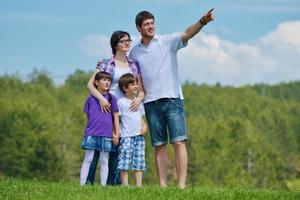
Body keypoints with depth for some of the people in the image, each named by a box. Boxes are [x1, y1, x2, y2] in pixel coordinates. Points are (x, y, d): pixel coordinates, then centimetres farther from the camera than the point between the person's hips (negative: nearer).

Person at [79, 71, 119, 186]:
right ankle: (82, 184, -2)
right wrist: (92, 128, 6)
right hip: (91, 133, 0)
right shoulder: (90, 99, 6)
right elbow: (88, 116, 11)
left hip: (106, 135, 0)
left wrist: (116, 134, 3)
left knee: (104, 161, 3)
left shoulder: (112, 99, 6)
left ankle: (103, 185, 4)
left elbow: (116, 117, 7)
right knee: (88, 160, -1)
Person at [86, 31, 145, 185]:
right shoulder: (105, 64, 4)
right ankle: (88, 182, -4)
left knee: (119, 147, 1)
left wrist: (139, 98, -8)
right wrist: (101, 98, -20)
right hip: (107, 108, -3)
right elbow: (90, 84, -3)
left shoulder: (134, 66, 14)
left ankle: (113, 183, 5)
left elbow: (141, 89, 14)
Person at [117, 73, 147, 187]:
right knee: (125, 161, -11)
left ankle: (139, 185, 4)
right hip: (126, 136, -6)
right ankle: (125, 185, -10)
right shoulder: (121, 102, -1)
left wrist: (144, 126, 4)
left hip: (139, 135, 6)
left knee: (139, 162, 3)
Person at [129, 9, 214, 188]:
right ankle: (163, 185, 7)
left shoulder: (168, 41, 1)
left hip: (173, 99, -3)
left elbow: (187, 34, -17)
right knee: (159, 146, 5)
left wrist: (202, 22, -34)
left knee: (178, 142, -10)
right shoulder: (135, 52, 12)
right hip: (151, 103, 3)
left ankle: (182, 184, -12)